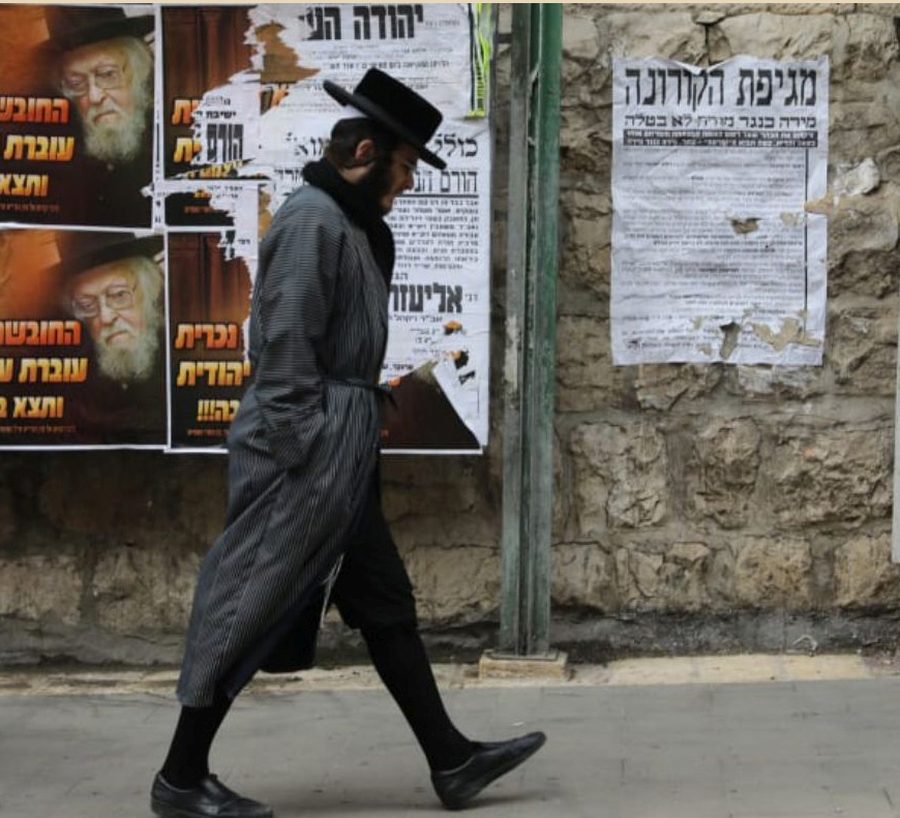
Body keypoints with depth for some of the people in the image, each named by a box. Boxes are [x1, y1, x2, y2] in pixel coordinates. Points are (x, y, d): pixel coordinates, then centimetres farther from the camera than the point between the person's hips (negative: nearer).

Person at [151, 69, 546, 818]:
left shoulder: (351, 224, 15)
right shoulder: (312, 221, -15)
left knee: (386, 603, 12)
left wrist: (348, 451, 16)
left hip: (344, 452, 10)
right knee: (253, 608, -2)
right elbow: (285, 348, -20)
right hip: (307, 454, -10)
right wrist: (298, 460, -21)